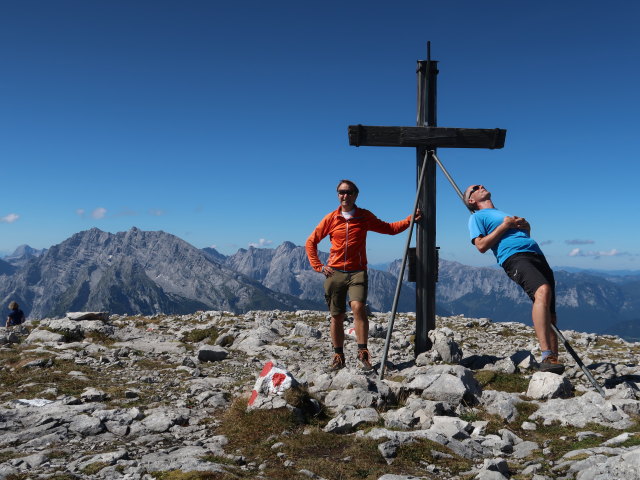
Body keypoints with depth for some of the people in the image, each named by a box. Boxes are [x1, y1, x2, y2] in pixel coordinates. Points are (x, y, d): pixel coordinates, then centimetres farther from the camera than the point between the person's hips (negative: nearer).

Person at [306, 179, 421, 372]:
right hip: (335, 273, 1)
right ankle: (338, 356, 16)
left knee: (358, 307, -22)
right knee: (337, 316, 4)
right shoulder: (331, 218, 5)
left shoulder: (365, 217, 6)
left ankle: (363, 352, -13)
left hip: (357, 272, -1)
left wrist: (410, 220, -5)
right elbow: (311, 242, 11)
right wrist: (318, 266, 3)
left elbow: (390, 228, 9)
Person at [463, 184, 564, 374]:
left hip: (537, 255, 8)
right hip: (514, 257, -8)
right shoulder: (477, 217, 16)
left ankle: (554, 358, 1)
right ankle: (547, 357, -40)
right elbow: (481, 246, 1)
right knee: (543, 291, -34)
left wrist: (524, 225, 13)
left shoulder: (504, 213, 37)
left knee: (550, 315, -3)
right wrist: (504, 226, -1)